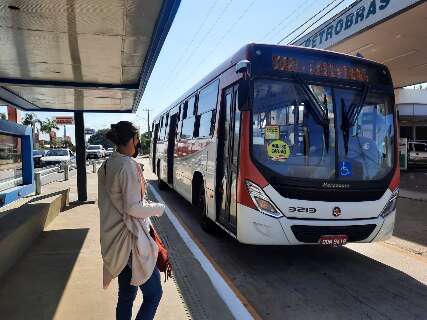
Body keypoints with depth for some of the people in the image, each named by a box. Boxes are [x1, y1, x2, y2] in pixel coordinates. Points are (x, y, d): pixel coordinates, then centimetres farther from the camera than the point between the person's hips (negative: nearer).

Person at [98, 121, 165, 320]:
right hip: (130, 238, -9)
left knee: (126, 294, 19)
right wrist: (159, 208, -7)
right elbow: (132, 207, -21)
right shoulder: (129, 165, -18)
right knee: (154, 294, 4)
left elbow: (103, 202, 14)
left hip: (114, 238, 9)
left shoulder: (106, 165, 8)